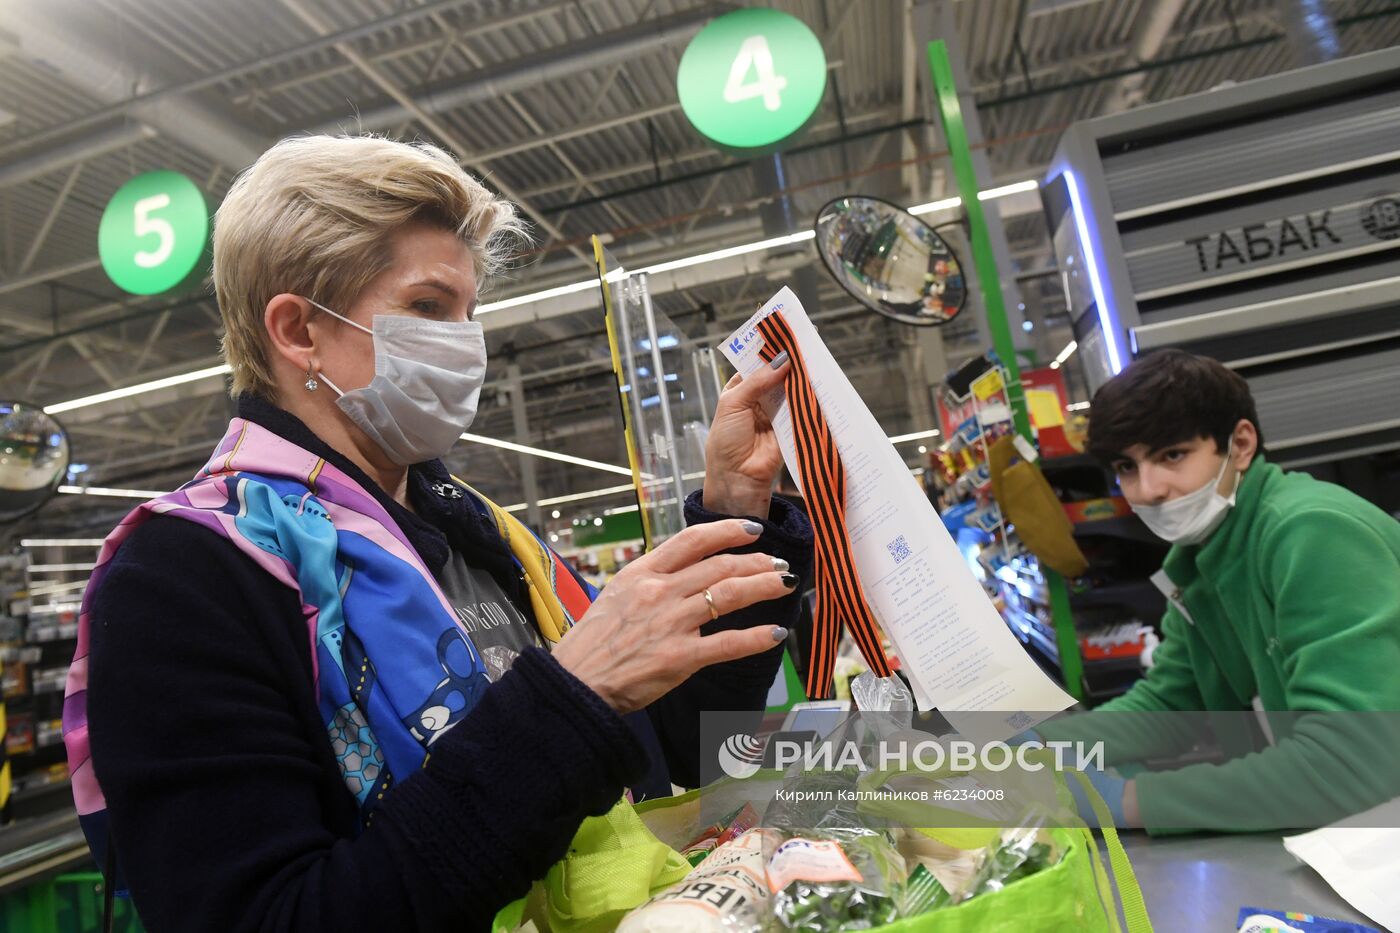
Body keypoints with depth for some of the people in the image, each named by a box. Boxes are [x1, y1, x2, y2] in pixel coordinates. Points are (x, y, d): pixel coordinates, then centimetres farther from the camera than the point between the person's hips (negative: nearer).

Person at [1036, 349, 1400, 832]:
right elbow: (1165, 702, 4)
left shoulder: (1311, 535, -24)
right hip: (1316, 815, 6)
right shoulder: (1196, 553, 1)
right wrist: (1036, 748, -10)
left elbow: (1354, 761, -31)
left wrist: (1126, 801, -27)